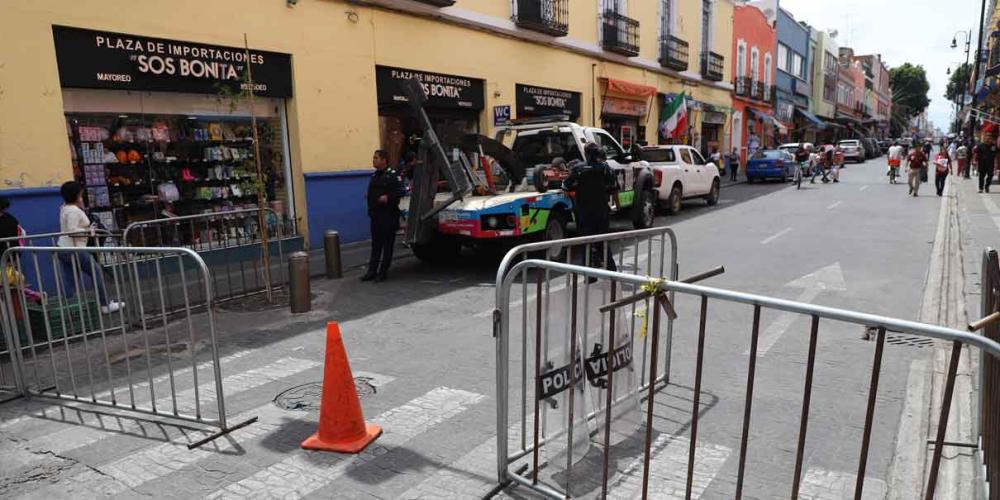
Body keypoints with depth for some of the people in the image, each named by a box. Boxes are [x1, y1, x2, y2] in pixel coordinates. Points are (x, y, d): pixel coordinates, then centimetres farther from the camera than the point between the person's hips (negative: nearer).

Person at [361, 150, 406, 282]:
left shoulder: (392, 175, -11)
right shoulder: (374, 175, 15)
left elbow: (402, 191, -18)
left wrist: (388, 197, -26)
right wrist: (368, 195, 11)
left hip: (389, 215, -8)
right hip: (375, 215, 8)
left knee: (388, 245, 1)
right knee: (375, 244, 12)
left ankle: (383, 272, 8)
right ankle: (372, 271, 18)